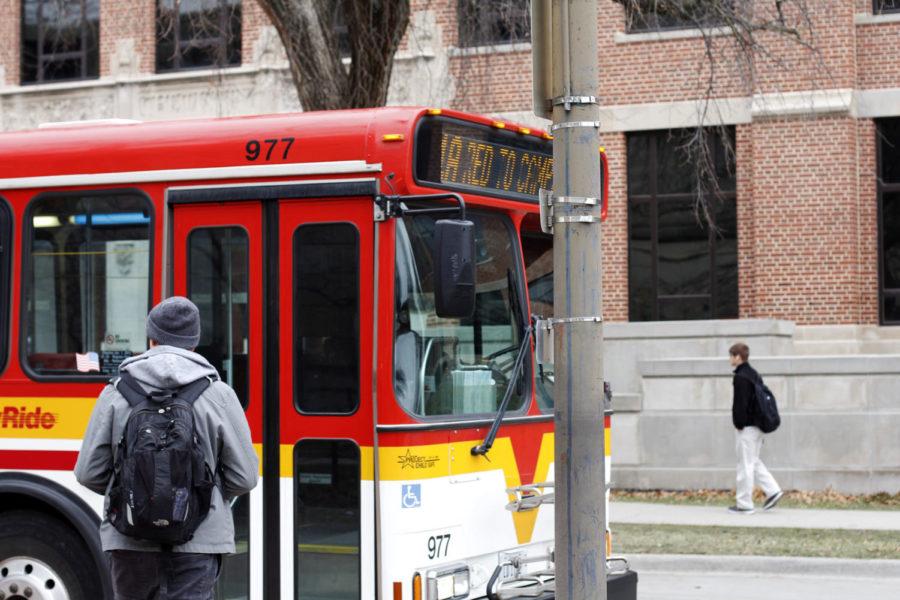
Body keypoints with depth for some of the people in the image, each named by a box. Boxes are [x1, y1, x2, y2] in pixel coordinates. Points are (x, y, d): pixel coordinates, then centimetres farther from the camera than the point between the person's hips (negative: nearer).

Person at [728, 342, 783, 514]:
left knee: (745, 465, -4)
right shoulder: (754, 374, 14)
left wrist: (739, 424, -12)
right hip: (757, 426, 10)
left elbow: (740, 404, -21)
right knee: (754, 462, 19)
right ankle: (773, 490, 12)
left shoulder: (740, 378, -17)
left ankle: (744, 504, 1)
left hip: (746, 428, -10)